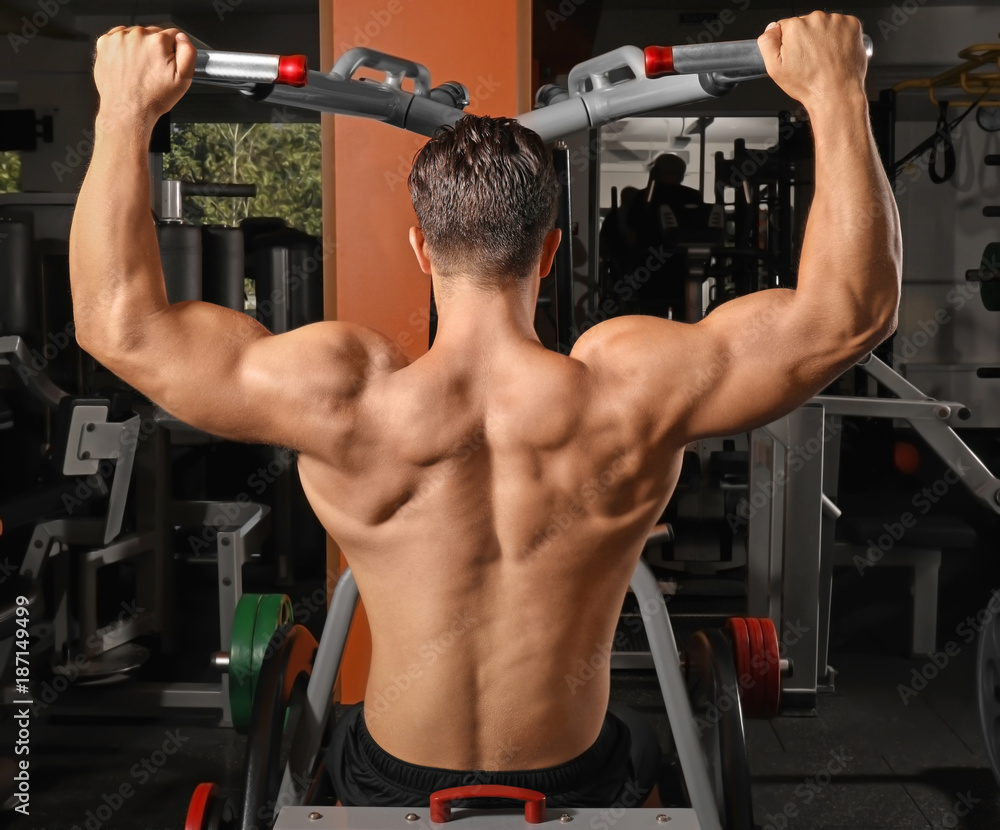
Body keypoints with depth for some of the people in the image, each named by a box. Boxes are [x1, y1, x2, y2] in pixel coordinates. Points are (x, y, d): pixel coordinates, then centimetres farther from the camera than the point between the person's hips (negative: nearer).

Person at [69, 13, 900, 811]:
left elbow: (121, 323, -17)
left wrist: (126, 111, -12)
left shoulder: (347, 400, -27)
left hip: (393, 782, 1)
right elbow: (852, 310, -19)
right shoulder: (628, 394, -27)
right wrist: (836, 94, -16)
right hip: (574, 782, 0)